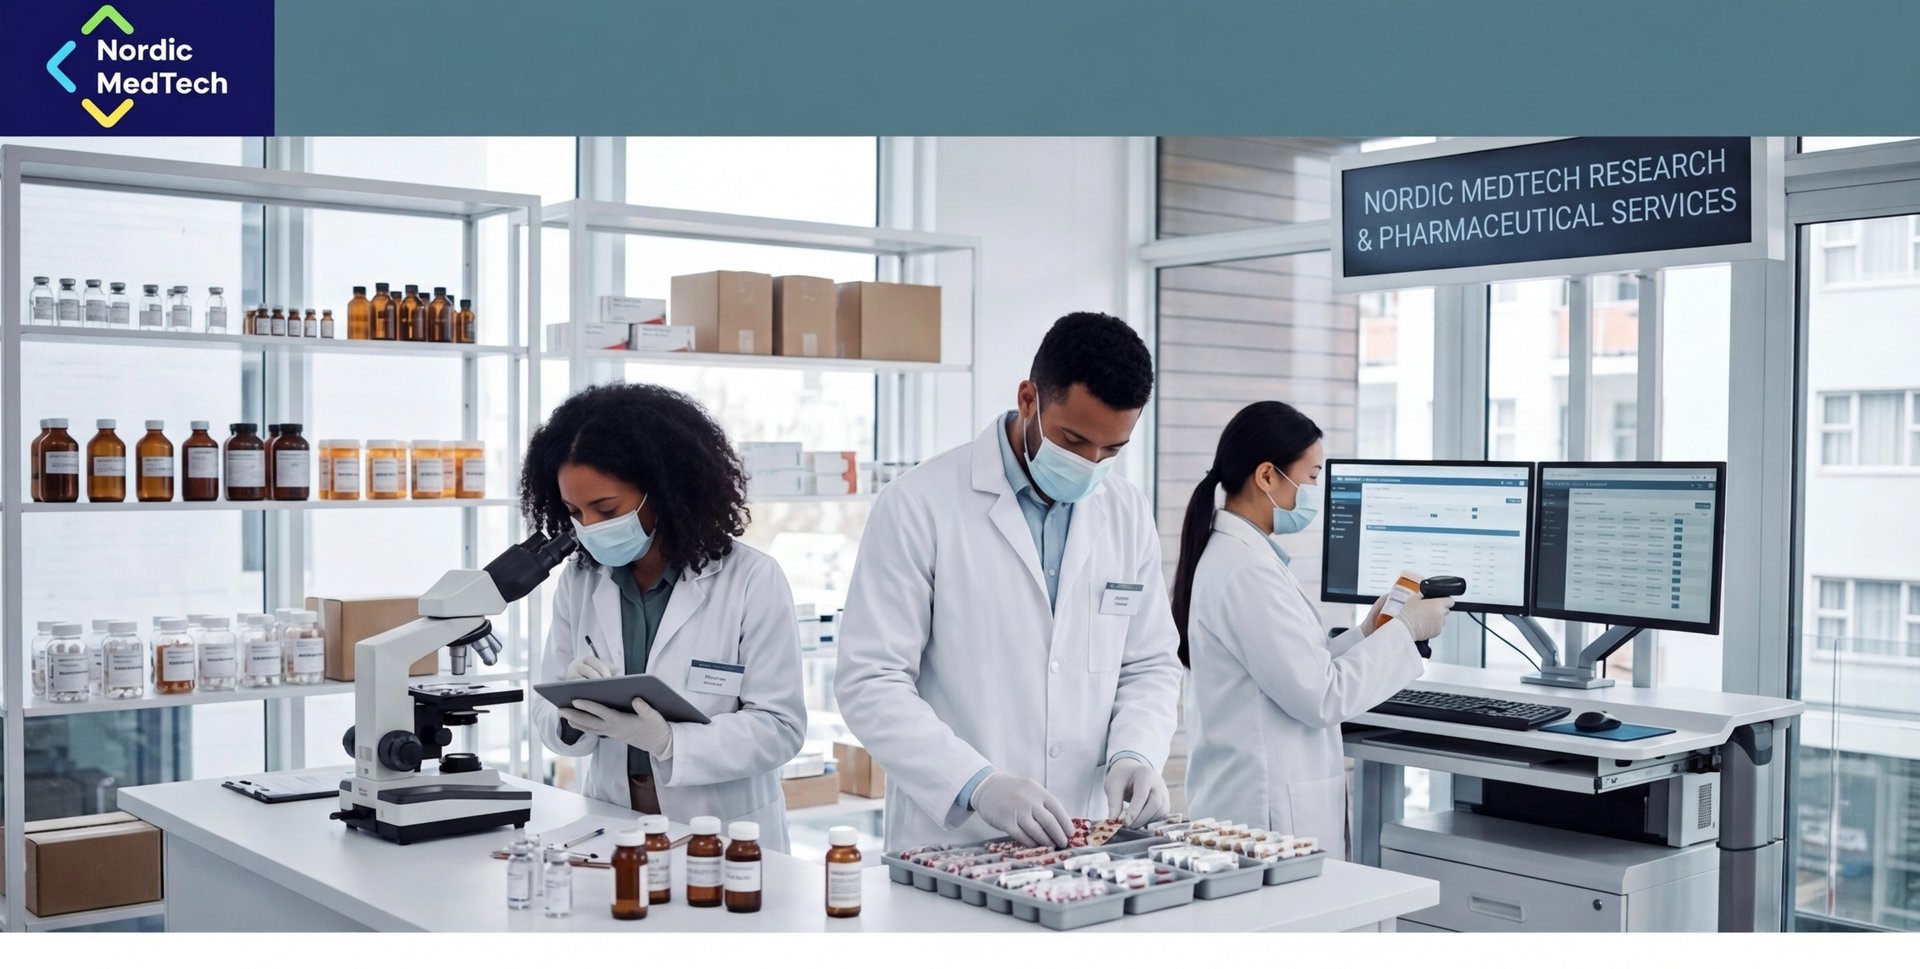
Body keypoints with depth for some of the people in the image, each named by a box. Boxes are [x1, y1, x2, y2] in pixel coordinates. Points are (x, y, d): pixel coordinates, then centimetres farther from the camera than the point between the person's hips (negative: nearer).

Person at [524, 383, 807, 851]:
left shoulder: (752, 581, -6)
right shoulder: (578, 581, 6)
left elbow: (780, 727, -9)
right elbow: (547, 713, 7)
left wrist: (668, 741, -22)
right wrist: (572, 714, -15)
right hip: (612, 828, 4)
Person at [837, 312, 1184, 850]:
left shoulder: (1128, 515, 8)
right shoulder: (920, 506, -6)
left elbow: (1150, 666, 14)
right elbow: (871, 683, -9)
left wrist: (1134, 752, -5)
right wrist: (977, 785, -21)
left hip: (1085, 849, 3)